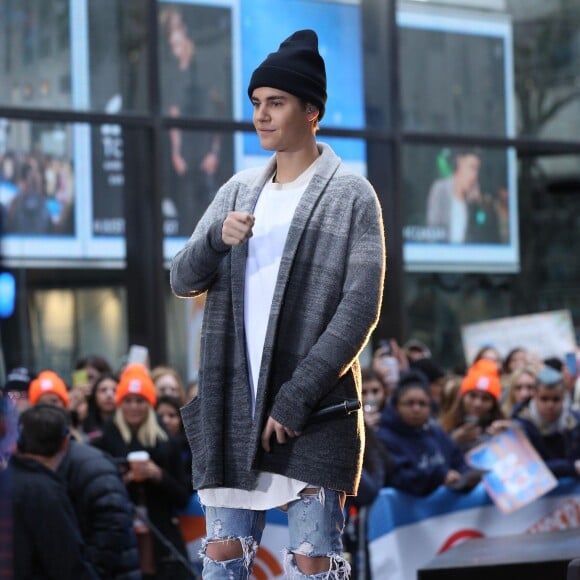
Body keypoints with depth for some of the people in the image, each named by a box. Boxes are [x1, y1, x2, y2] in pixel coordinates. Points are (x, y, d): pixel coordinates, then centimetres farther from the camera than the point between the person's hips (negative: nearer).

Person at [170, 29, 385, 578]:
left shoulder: (351, 195, -2)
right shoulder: (238, 190, 13)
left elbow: (360, 307, -9)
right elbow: (183, 280, 8)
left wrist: (296, 399, -14)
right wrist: (217, 239, -15)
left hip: (314, 410, -5)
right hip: (233, 408, 5)